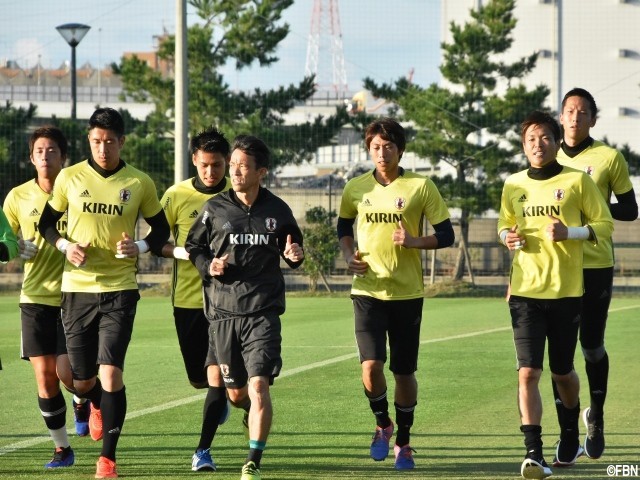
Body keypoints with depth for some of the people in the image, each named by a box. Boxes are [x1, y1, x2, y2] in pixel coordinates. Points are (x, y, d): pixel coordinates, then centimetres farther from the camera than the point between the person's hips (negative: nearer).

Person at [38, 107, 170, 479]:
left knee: (110, 373, -14)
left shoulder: (140, 183, 1)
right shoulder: (70, 178, 1)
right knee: (82, 381, 7)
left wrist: (140, 247, -10)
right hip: (77, 288, 2)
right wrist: (64, 245, -8)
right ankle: (98, 406, 46)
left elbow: (161, 230, 10)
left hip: (120, 290, -1)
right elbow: (46, 222, 12)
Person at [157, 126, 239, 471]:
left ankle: (203, 450, -2)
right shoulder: (176, 195, 0)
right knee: (198, 378, 10)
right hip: (187, 298, 2)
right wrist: (185, 252, -14)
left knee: (217, 374, -10)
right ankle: (222, 396, 46)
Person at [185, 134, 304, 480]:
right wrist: (208, 266, -7)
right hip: (223, 312, 1)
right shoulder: (215, 209, 3)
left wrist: (295, 256, -5)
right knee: (235, 393, 10)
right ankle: (254, 414, 47)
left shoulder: (278, 211, 4)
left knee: (258, 387, -16)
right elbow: (193, 247, 13)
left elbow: (291, 251, 18)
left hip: (263, 312, -1)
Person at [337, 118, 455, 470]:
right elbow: (343, 226, 21)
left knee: (404, 372, 5)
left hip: (407, 293, -1)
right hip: (367, 291, 1)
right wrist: (349, 255, 3)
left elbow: (446, 235, -1)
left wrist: (414, 241, -18)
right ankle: (382, 425, 12)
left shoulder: (421, 187, -3)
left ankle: (403, 442, 24)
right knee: (371, 365, -15)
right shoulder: (356, 188, 3)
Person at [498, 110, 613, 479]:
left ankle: (571, 436, 37)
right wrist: (508, 237, -1)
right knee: (528, 372, -11)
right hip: (526, 292, 2)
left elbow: (605, 225, -1)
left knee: (562, 371, 11)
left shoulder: (577, 181, -2)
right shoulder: (513, 186, 7)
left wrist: (568, 232, -17)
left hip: (567, 291, -2)